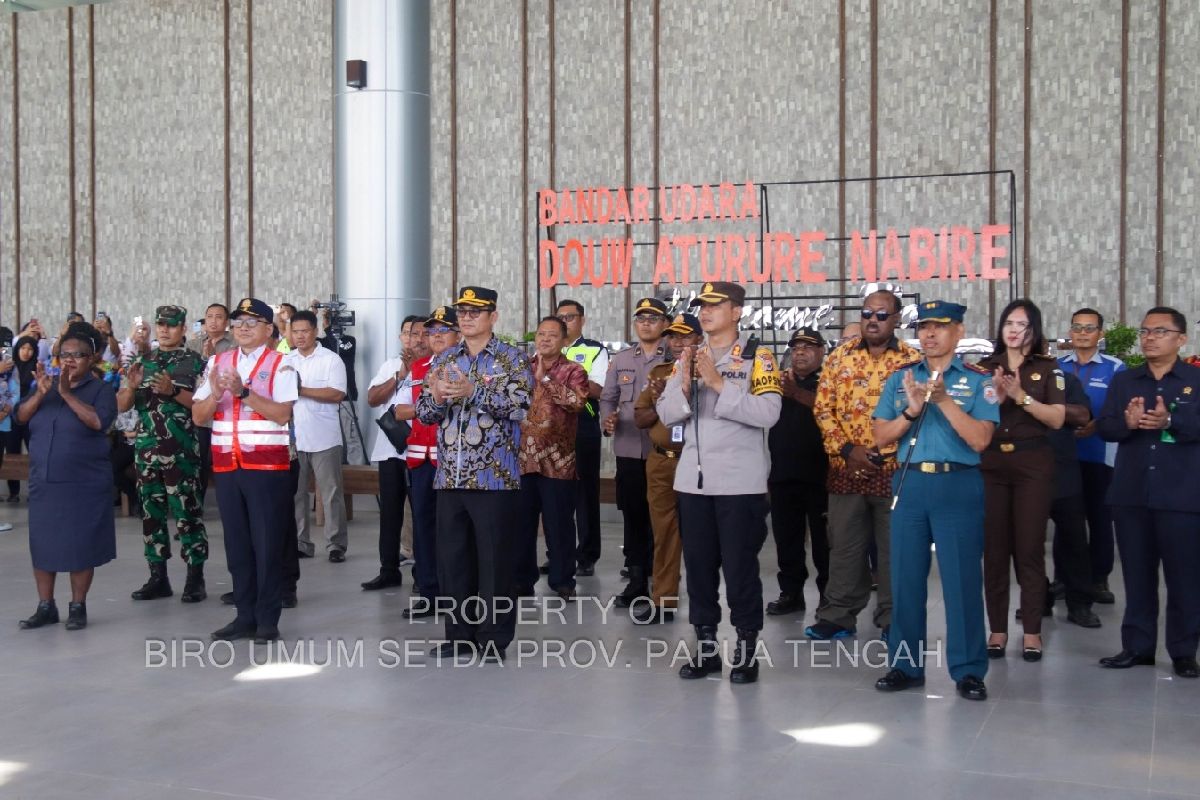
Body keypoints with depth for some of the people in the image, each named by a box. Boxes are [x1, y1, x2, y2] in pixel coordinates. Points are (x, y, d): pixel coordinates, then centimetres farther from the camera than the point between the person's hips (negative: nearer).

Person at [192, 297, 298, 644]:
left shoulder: (280, 364, -3)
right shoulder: (217, 362, 11)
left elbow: (282, 413, -15)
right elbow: (198, 415, 7)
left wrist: (244, 392, -23)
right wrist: (215, 394, -12)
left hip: (267, 464, -5)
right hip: (226, 465, 5)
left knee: (268, 543, 0)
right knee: (236, 543, 11)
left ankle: (267, 619, 9)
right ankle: (245, 616, 21)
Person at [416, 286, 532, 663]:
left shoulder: (513, 360, -1)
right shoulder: (443, 360, 12)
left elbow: (520, 406, -15)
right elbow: (424, 413, 9)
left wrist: (473, 391, -24)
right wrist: (437, 396, -14)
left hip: (494, 476, -5)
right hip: (450, 476, 5)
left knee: (494, 559, 2)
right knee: (451, 558, 10)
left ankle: (494, 638, 12)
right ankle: (459, 634, 22)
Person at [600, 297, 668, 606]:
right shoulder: (620, 360, 15)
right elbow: (607, 398, 16)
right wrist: (607, 420, -3)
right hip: (628, 450, 4)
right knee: (633, 516, 8)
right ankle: (637, 579, 19)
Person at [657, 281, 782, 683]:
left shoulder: (758, 358, -4)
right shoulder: (688, 358, 12)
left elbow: (768, 413, -17)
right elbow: (666, 414, 6)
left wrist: (719, 383, -19)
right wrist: (684, 385, -12)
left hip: (740, 482, -5)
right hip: (693, 480, 5)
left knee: (740, 566, 0)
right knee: (698, 564, 11)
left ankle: (747, 648, 13)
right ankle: (705, 646, 22)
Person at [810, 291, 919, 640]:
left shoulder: (912, 360, -1)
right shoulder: (840, 356, 6)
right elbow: (823, 408, 3)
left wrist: (886, 453, -14)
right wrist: (847, 449, -8)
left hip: (894, 470, -2)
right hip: (846, 470, 2)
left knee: (893, 549, 6)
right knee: (844, 545, 10)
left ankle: (893, 620, 17)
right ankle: (839, 615, 20)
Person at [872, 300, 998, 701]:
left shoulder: (978, 381, 2)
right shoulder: (900, 378, 11)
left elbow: (980, 439, -10)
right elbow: (881, 437, 6)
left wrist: (944, 400, -17)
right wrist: (912, 410, -10)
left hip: (958, 485, -3)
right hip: (909, 483, 3)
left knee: (962, 578, 0)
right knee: (905, 577, 7)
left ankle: (968, 670, 11)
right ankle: (906, 664, 18)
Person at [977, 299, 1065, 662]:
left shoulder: (1049, 369, 4)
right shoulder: (984, 368, 8)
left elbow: (1057, 419, -5)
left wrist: (1021, 396, -16)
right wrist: (996, 397, -15)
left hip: (1033, 466, -1)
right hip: (990, 465, 2)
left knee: (1030, 548, 0)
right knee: (994, 548, 3)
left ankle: (1032, 631, 8)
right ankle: (997, 628, 12)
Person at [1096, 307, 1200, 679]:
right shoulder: (1123, 379, 11)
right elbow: (1103, 427, 4)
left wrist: (1170, 421, -27)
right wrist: (1127, 423, -16)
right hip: (1131, 494, 3)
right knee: (1137, 574, 11)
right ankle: (1137, 646, 20)